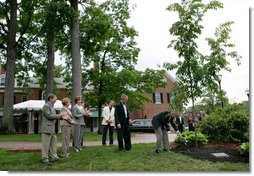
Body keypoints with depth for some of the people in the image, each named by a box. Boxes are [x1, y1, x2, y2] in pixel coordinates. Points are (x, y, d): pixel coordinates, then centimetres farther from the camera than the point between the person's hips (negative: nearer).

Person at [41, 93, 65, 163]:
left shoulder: (52, 106, 17)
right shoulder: (46, 106, -13)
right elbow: (49, 116, -20)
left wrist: (61, 117, 10)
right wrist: (59, 116, -15)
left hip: (52, 129, 10)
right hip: (47, 128, -10)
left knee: (54, 142, 11)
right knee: (46, 144, -1)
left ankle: (54, 156, 18)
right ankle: (45, 158, 6)